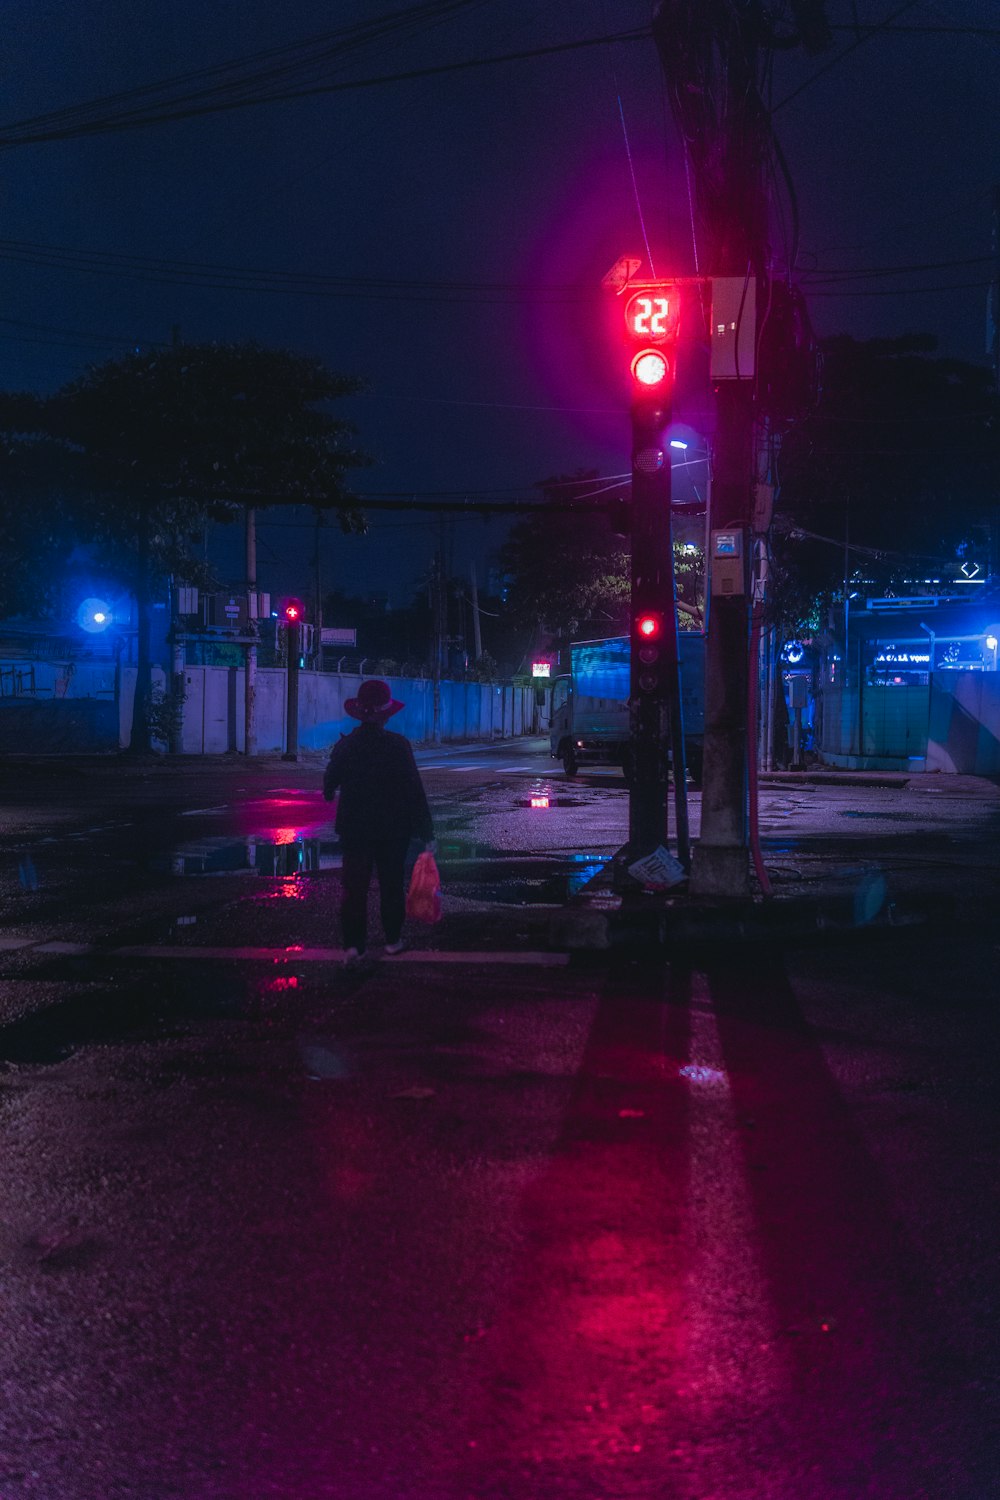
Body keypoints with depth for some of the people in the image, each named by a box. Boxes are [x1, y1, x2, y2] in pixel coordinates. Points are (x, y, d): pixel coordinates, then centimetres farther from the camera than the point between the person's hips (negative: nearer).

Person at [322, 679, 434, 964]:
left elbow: (330, 780, 9)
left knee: (354, 886, 3)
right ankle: (393, 940, 21)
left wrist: (328, 793, 35)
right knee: (391, 884, 13)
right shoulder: (398, 745, -12)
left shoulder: (345, 745, -5)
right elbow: (414, 789, -12)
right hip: (393, 828, -1)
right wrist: (425, 831, -6)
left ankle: (353, 944, -4)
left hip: (354, 827, 1)